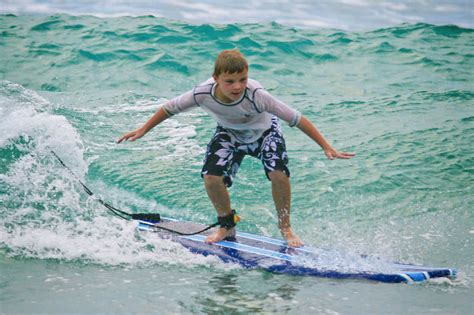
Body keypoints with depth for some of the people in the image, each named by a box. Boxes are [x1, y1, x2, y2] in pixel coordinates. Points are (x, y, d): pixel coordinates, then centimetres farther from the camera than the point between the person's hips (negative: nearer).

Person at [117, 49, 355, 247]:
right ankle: (227, 226, 10)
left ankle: (285, 227, 0)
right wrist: (143, 130, -2)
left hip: (264, 131, -2)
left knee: (278, 174, -27)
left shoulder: (256, 96, -40)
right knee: (211, 177, -19)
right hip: (230, 134, 2)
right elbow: (170, 108, -12)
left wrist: (327, 148, -33)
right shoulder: (203, 94, -32)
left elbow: (297, 119, -34)